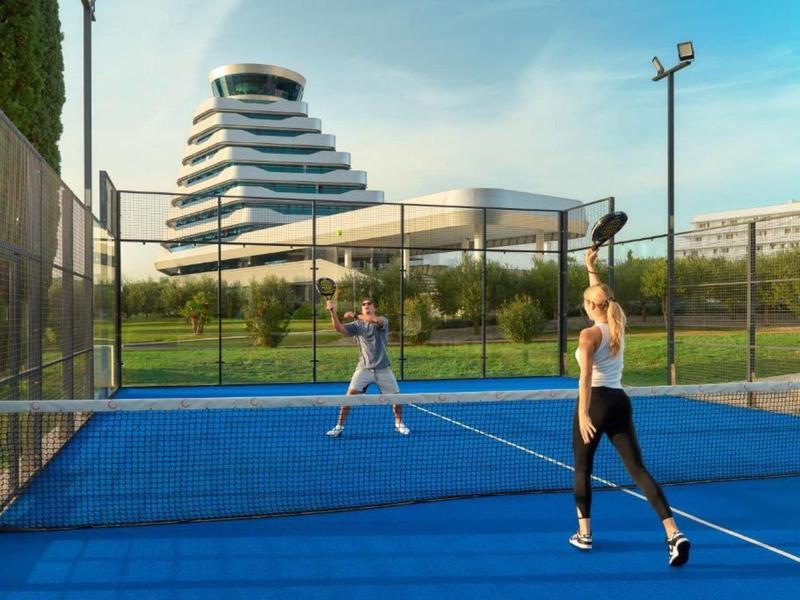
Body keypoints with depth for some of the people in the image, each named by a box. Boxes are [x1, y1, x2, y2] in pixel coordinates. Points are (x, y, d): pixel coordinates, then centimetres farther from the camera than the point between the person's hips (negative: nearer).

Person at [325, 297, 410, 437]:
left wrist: (355, 316, -25)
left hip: (383, 369, 0)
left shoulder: (382, 321, -2)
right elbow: (339, 328, -13)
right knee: (351, 394, -15)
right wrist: (333, 312, -28)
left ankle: (399, 424, 26)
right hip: (364, 368, 0)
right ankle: (339, 426, -4)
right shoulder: (357, 325, 2)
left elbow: (376, 320, -27)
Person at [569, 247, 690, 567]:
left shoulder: (590, 334, -11)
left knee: (582, 468, 13)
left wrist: (583, 414, -27)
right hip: (620, 402, 6)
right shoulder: (618, 326, 8)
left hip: (596, 402, -6)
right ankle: (674, 533, -12)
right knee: (638, 469, 1)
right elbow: (601, 295, 28)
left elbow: (586, 376, -23)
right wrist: (591, 268, 31)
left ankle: (584, 534, 21)